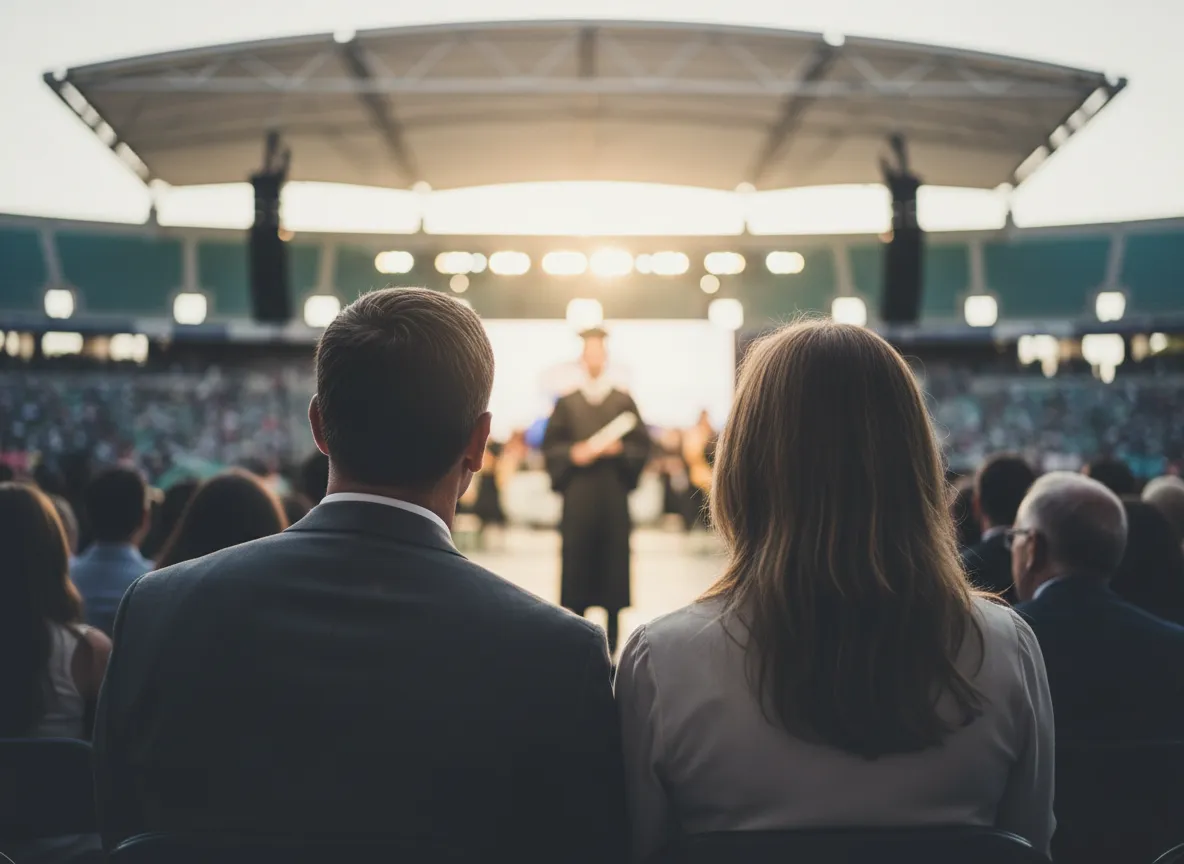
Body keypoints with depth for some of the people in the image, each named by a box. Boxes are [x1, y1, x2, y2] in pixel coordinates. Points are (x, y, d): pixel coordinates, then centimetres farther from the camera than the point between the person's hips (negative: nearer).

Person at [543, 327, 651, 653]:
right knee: (577, 563, 0)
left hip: (614, 496, 0)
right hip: (577, 498, 0)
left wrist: (619, 449, -13)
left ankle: (611, 643, 8)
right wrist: (574, 454, -12)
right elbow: (550, 446, 5)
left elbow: (642, 446, 5)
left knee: (613, 564, 0)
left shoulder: (624, 402, 8)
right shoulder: (567, 404, 9)